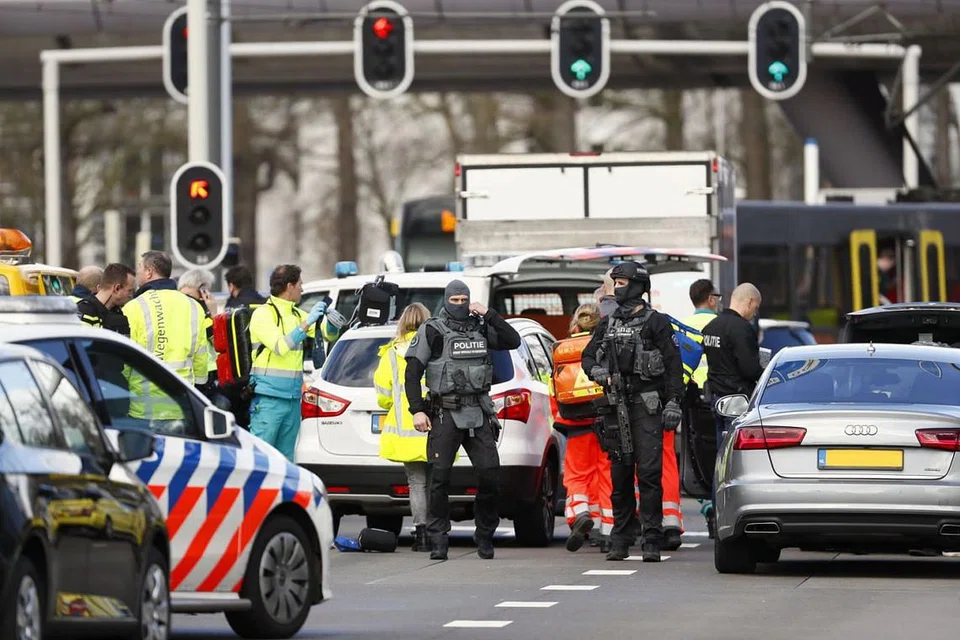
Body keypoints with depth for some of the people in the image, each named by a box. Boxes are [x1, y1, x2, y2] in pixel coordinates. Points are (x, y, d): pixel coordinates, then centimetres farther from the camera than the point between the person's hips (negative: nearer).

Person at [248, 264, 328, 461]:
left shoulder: (298, 315, 16)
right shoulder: (263, 313, -5)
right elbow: (280, 346, -18)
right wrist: (306, 324, -20)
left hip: (293, 398, 8)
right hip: (269, 398, -8)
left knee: (285, 458, 8)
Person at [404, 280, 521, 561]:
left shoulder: (480, 328, 13)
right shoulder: (432, 331, 1)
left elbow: (513, 341, 5)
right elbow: (412, 373, -1)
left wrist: (489, 315, -3)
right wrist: (417, 410, -11)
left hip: (478, 414, 3)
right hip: (445, 413, -3)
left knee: (490, 474, -4)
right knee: (440, 477, -7)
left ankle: (485, 536, 10)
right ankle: (438, 540, -2)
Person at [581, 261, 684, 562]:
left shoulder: (656, 322, 1)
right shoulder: (608, 323, 16)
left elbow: (673, 364, -3)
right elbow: (588, 356, 20)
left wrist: (673, 402, -11)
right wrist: (596, 371, -4)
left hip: (646, 405, -5)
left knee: (649, 472, -10)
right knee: (620, 473, 7)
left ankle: (652, 540, -10)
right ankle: (620, 540, 12)